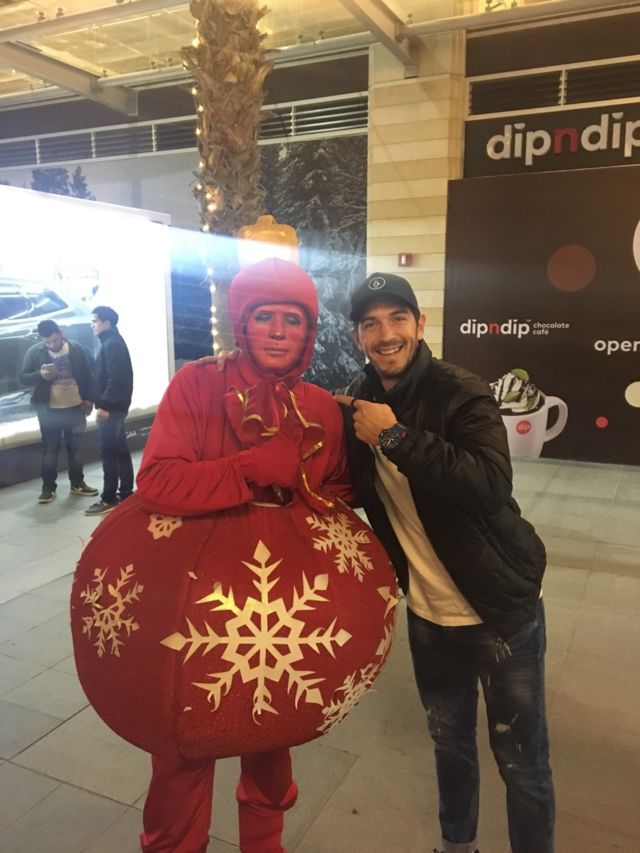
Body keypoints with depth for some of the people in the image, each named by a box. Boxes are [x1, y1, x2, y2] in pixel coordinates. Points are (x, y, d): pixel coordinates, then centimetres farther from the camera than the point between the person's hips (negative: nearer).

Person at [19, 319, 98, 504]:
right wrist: (40, 375, -21)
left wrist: (89, 399, 0)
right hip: (49, 410, -1)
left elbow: (88, 375, 5)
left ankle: (77, 483, 24)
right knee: (50, 449, 5)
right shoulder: (34, 352, -5)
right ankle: (48, 487, 14)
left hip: (75, 407, 2)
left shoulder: (77, 349, -1)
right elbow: (23, 378, -2)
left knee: (76, 447, 11)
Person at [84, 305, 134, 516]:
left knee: (109, 451, -8)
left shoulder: (111, 344, -13)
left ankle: (109, 499, -4)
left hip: (112, 407, -10)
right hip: (115, 405, 10)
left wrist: (104, 405, -24)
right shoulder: (113, 342, 18)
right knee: (120, 450, 12)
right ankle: (125, 493, 18)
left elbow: (115, 378, -22)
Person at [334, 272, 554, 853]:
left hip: (501, 611, -5)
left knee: (520, 761, 10)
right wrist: (347, 434, -9)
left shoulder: (462, 392, -19)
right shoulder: (357, 404, -3)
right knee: (450, 743, 25)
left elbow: (491, 486, -35)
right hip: (427, 613, 5)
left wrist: (395, 436, -30)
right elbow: (350, 490, 9)